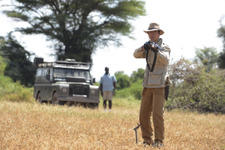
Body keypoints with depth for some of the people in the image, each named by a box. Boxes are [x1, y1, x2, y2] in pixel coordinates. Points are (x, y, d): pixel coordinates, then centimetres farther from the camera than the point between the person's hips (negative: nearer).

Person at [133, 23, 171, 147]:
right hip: (147, 85, 6)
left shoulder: (164, 47, 0)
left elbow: (165, 60, -19)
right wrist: (143, 48, -15)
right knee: (143, 114, 4)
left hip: (159, 85, -6)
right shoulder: (148, 48, 17)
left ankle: (159, 141, -7)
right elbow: (136, 55, 3)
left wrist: (156, 50, -32)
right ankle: (147, 139, 12)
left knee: (157, 114, -11)